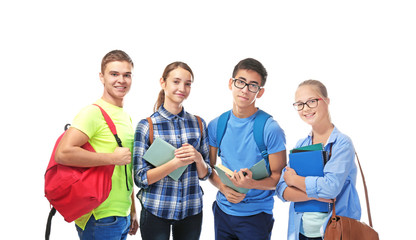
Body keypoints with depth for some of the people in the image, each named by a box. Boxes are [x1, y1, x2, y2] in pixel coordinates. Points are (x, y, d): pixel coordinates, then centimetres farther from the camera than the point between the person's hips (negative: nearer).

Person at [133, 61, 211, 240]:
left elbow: (205, 174, 6)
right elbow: (141, 178, -10)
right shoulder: (146, 125, -7)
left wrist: (198, 158, -16)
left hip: (191, 210, 3)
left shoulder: (198, 123, 2)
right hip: (156, 210, -3)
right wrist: (176, 163, -23)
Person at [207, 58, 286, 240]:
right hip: (223, 211, 4)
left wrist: (251, 184, -26)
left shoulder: (270, 129, -12)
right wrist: (224, 188, -11)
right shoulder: (216, 126, 0)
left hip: (256, 214, -3)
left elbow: (279, 177, -9)